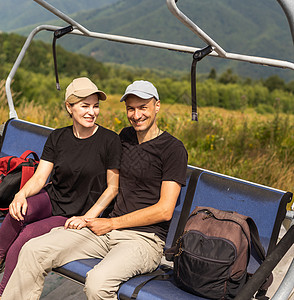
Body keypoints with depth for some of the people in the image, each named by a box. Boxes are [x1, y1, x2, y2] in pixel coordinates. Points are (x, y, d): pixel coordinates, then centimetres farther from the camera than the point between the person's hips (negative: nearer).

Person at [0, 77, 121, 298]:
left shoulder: (110, 141, -9)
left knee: (25, 237, -25)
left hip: (75, 216, -3)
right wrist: (21, 194, -23)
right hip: (51, 199, 4)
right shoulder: (57, 138, 3)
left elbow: (113, 188, -6)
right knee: (20, 211, -31)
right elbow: (39, 178, -2)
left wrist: (87, 218, -15)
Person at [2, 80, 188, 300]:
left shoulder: (173, 149, -7)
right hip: (109, 227, 6)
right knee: (34, 250, -10)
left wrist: (112, 223, -10)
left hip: (145, 238, -6)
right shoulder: (126, 136, 14)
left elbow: (164, 211, -12)